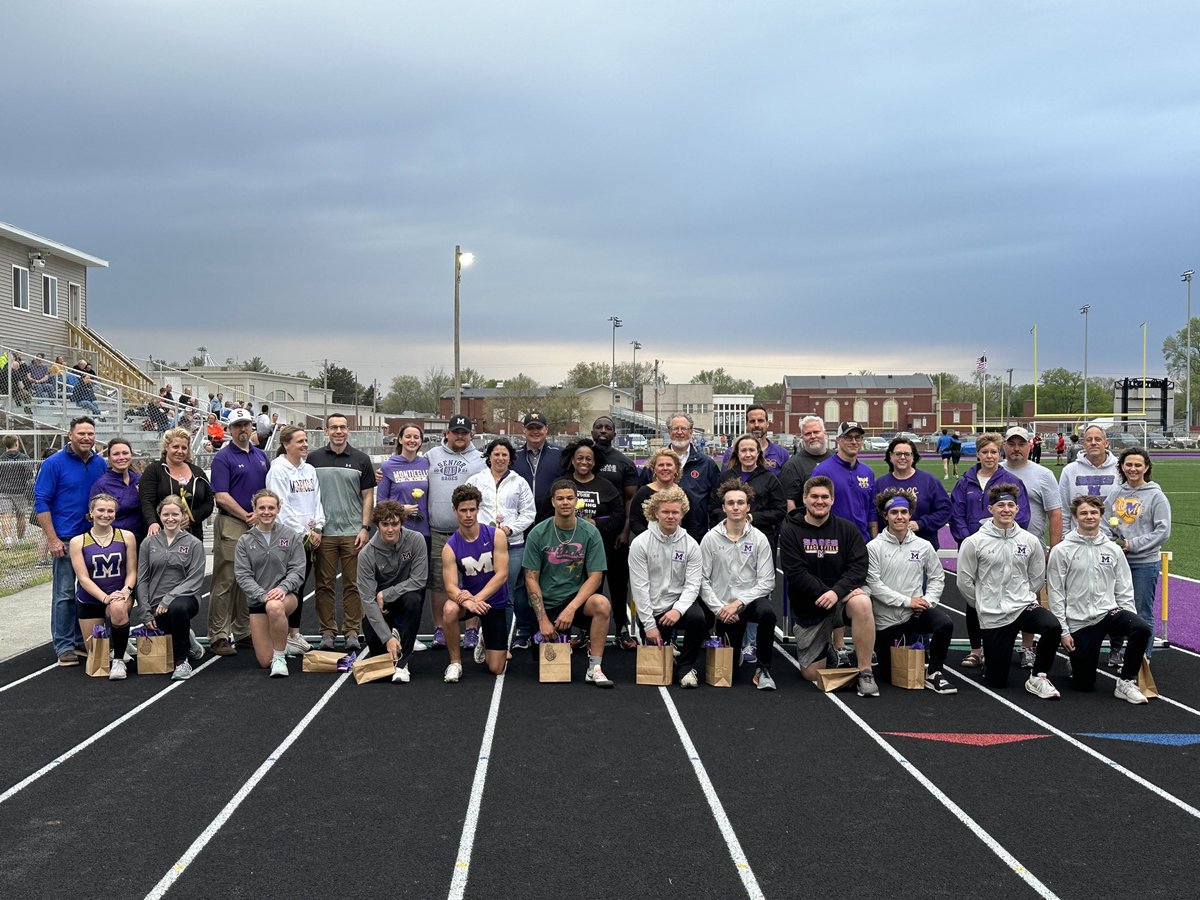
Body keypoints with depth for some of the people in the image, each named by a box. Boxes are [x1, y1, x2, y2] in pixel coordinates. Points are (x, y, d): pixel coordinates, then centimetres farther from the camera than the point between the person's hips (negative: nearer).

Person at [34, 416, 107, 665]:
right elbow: (41, 502, -8)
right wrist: (53, 540, -13)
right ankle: (64, 646, 7)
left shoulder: (100, 464, 6)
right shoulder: (54, 463, -7)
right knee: (65, 595, -1)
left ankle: (83, 640, 22)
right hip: (65, 540, -5)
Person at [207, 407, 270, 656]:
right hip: (231, 525, -6)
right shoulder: (223, 458, -5)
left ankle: (244, 632, 19)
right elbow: (221, 496, -12)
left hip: (257, 526, 6)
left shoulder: (261, 456, 15)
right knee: (226, 581, -5)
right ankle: (219, 636, -2)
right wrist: (246, 516, -11)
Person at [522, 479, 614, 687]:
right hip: (546, 603, 0)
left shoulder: (590, 533, -4)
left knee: (602, 604, -33)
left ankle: (594, 669, -21)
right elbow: (531, 579, -3)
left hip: (577, 599, 0)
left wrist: (571, 608, -21)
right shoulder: (538, 534, -4)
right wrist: (543, 620, -12)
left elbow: (595, 577, -7)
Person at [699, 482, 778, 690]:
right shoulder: (711, 539, 0)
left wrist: (739, 603, -17)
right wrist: (719, 608, -13)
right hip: (723, 606, 1)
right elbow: (702, 580, -2)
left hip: (751, 600, -1)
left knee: (767, 612, -37)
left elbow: (766, 582, -6)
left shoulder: (759, 539, -1)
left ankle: (763, 669, -18)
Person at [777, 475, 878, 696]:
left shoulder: (847, 529, 1)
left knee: (861, 603, -37)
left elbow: (858, 568, -9)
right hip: (808, 607, 0)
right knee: (811, 674, 0)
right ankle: (827, 644, 36)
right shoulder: (790, 531, -4)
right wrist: (824, 594, -24)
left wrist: (836, 592, -25)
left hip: (842, 595, 0)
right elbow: (796, 574, -14)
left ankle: (865, 672, -24)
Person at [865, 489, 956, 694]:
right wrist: (906, 601, -17)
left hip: (916, 614, 1)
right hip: (886, 620, -1)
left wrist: (927, 600, -9)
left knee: (945, 623, -31)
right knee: (889, 675, 7)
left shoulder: (923, 546, 2)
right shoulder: (874, 547, -7)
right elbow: (874, 584, -13)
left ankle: (933, 673, -10)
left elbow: (937, 577, 10)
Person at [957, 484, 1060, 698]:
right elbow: (965, 582, -1)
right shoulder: (974, 542, -7)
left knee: (1053, 626, -32)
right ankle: (988, 657, 39)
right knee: (996, 681, 1)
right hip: (992, 616, -2)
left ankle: (1038, 678, -11)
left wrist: (1022, 598, 11)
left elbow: (1037, 577, 13)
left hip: (1024, 606, 2)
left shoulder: (1030, 541, 1)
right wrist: (983, 604, 6)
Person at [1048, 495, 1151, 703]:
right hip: (1079, 622, -2)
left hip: (1109, 612, 2)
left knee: (1142, 629, -30)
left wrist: (1130, 619, -1)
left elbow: (1124, 591, 9)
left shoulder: (1113, 550, 7)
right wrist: (1063, 630, -7)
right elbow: (1056, 594, -3)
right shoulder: (1061, 551, -3)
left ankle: (1126, 682, -12)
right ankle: (1075, 660, 34)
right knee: (1083, 684, -2)